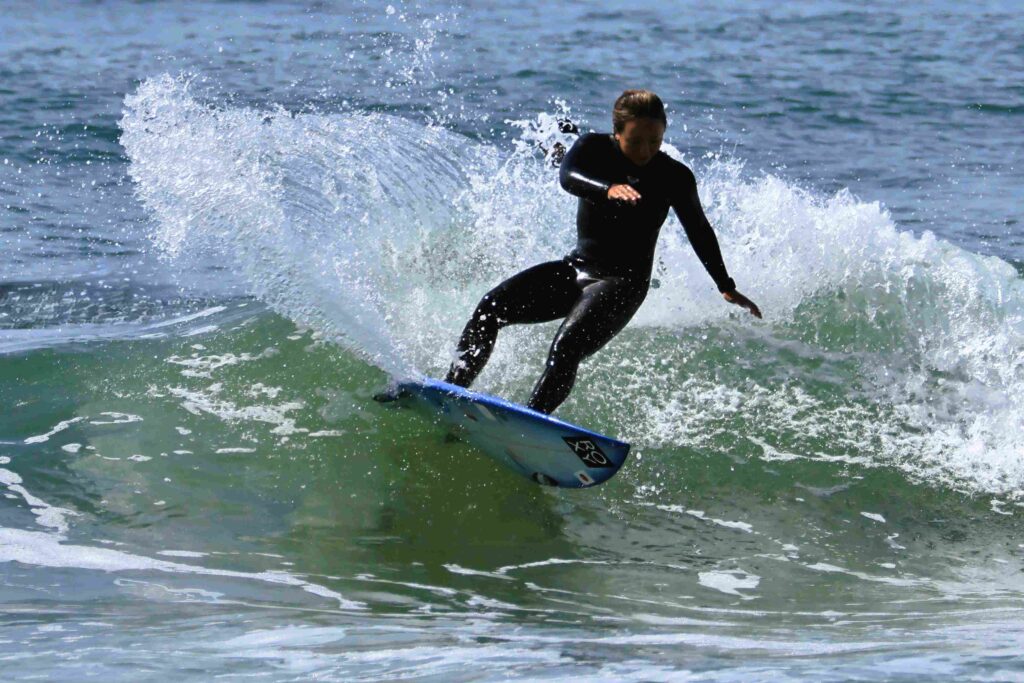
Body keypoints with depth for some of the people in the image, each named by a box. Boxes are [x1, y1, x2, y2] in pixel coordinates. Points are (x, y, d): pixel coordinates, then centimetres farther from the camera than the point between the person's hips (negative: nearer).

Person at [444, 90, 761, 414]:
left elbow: (699, 232, 7)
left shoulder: (674, 177, -8)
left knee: (566, 348, -30)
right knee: (490, 308, -13)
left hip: (623, 282, -4)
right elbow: (568, 176, -27)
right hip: (577, 266, 4)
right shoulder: (594, 148, -4)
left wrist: (727, 288, 12)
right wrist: (607, 189, -48)